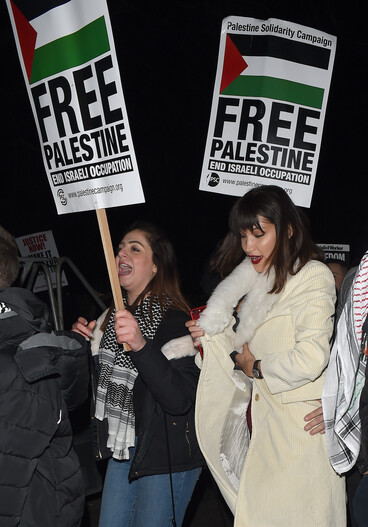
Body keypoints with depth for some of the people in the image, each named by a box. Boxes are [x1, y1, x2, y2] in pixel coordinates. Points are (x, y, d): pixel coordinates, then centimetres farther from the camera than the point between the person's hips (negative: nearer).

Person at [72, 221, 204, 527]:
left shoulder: (172, 319, -19)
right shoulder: (115, 314, 6)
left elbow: (181, 399, -28)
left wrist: (141, 346, -38)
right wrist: (88, 344, 2)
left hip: (168, 455, -8)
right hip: (125, 447, 8)